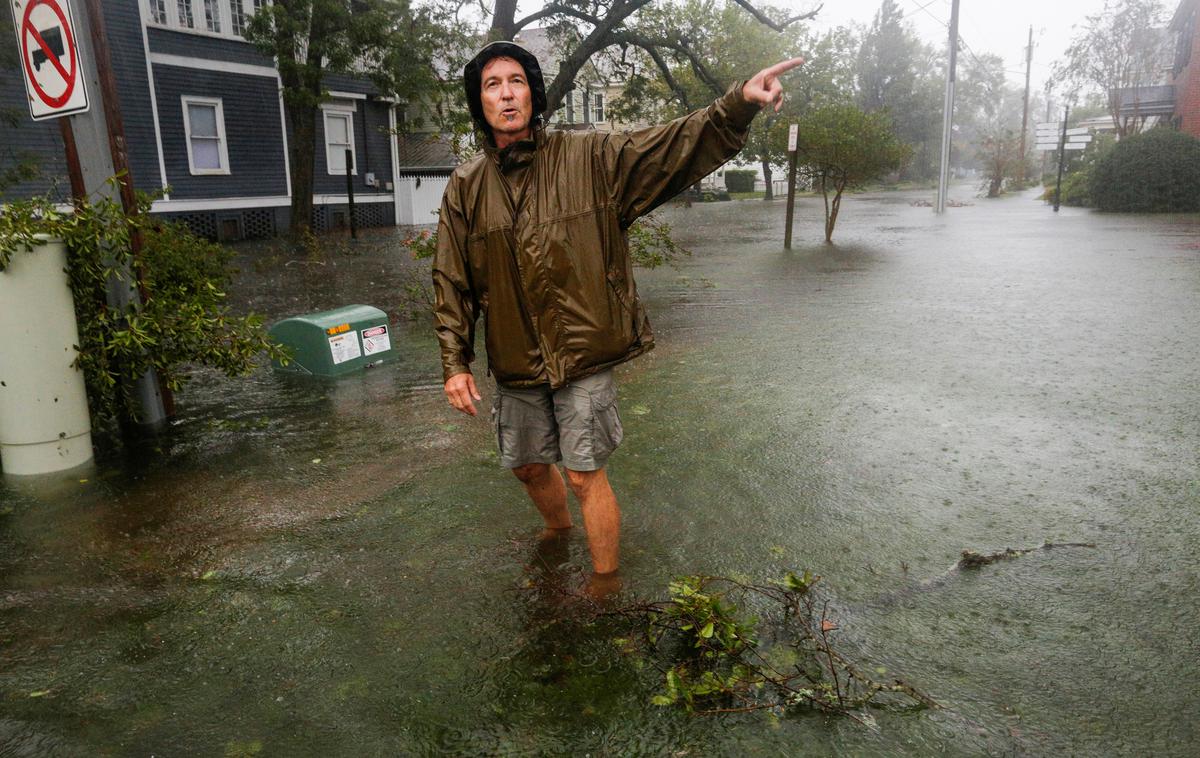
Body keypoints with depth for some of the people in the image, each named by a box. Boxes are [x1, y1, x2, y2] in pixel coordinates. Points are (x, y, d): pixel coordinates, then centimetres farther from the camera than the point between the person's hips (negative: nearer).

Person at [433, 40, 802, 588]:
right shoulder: (466, 187, 1)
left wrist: (739, 102, -30)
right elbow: (451, 282, 3)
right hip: (514, 362, 4)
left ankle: (605, 583, 22)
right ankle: (558, 529, 53)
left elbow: (677, 144, -14)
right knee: (529, 466, 20)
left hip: (584, 354, -4)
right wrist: (454, 363, -1)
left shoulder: (589, 158, -6)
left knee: (585, 476, 0)